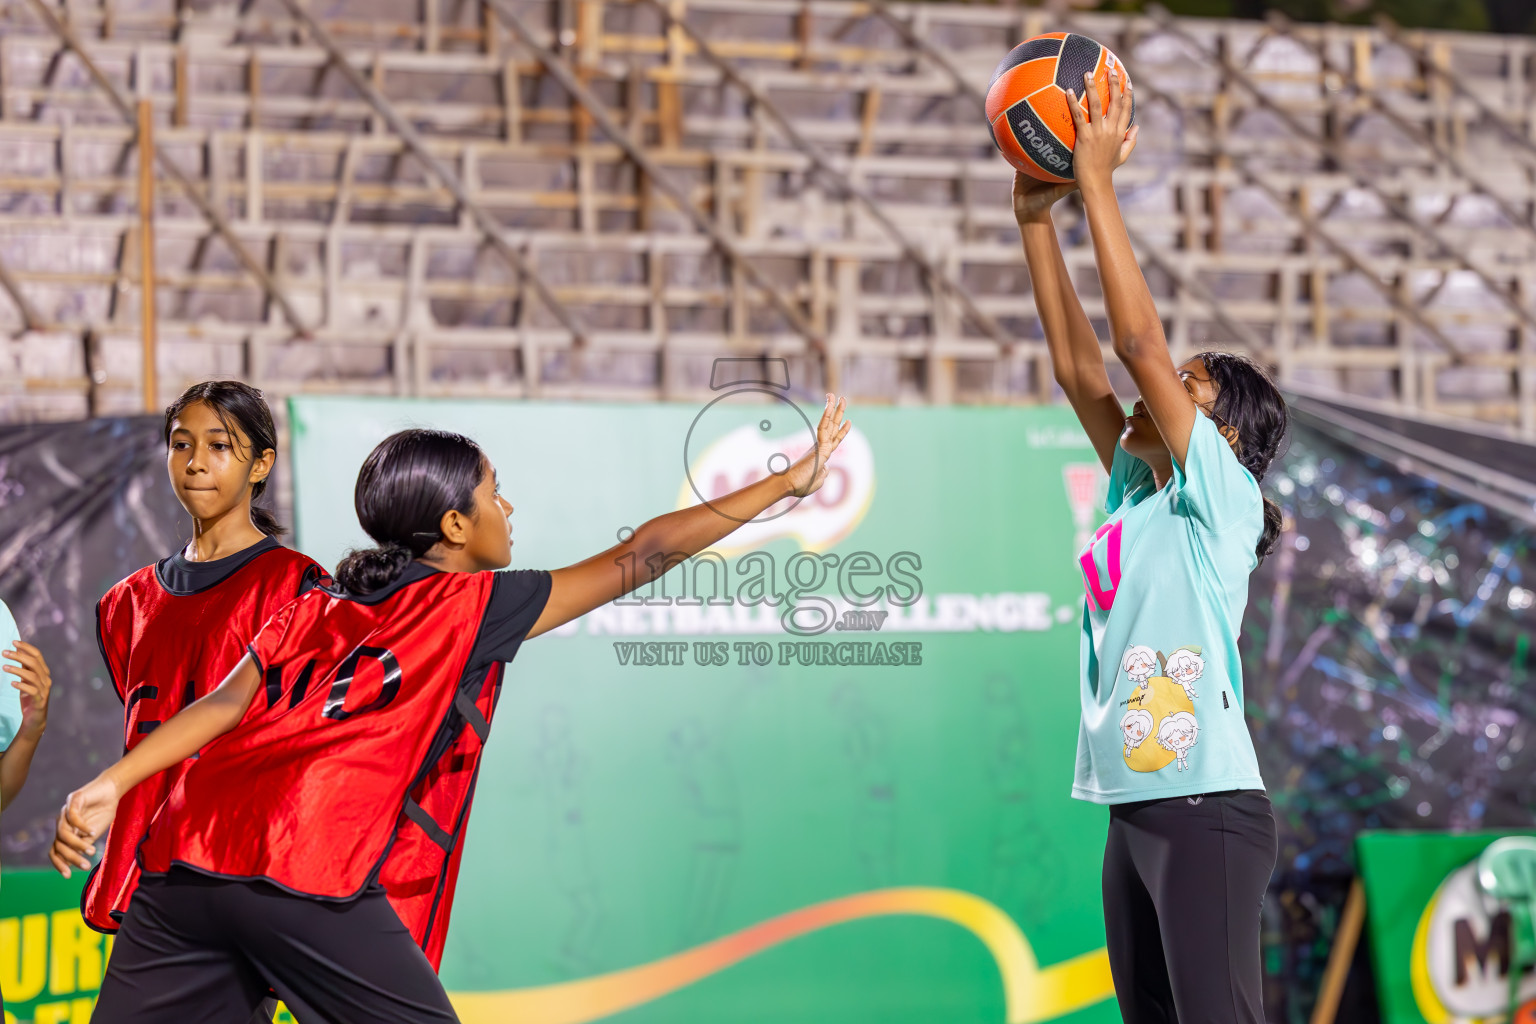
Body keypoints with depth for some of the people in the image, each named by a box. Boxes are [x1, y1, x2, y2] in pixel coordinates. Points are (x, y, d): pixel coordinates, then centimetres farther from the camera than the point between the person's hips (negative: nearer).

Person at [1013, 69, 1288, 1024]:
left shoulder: (1222, 498, -5)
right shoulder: (1136, 496, 15)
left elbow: (1140, 341, -12)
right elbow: (1079, 365, 12)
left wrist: (1099, 179, -11)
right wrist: (1037, 219, 8)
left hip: (1209, 809, -8)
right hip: (1134, 811, 8)